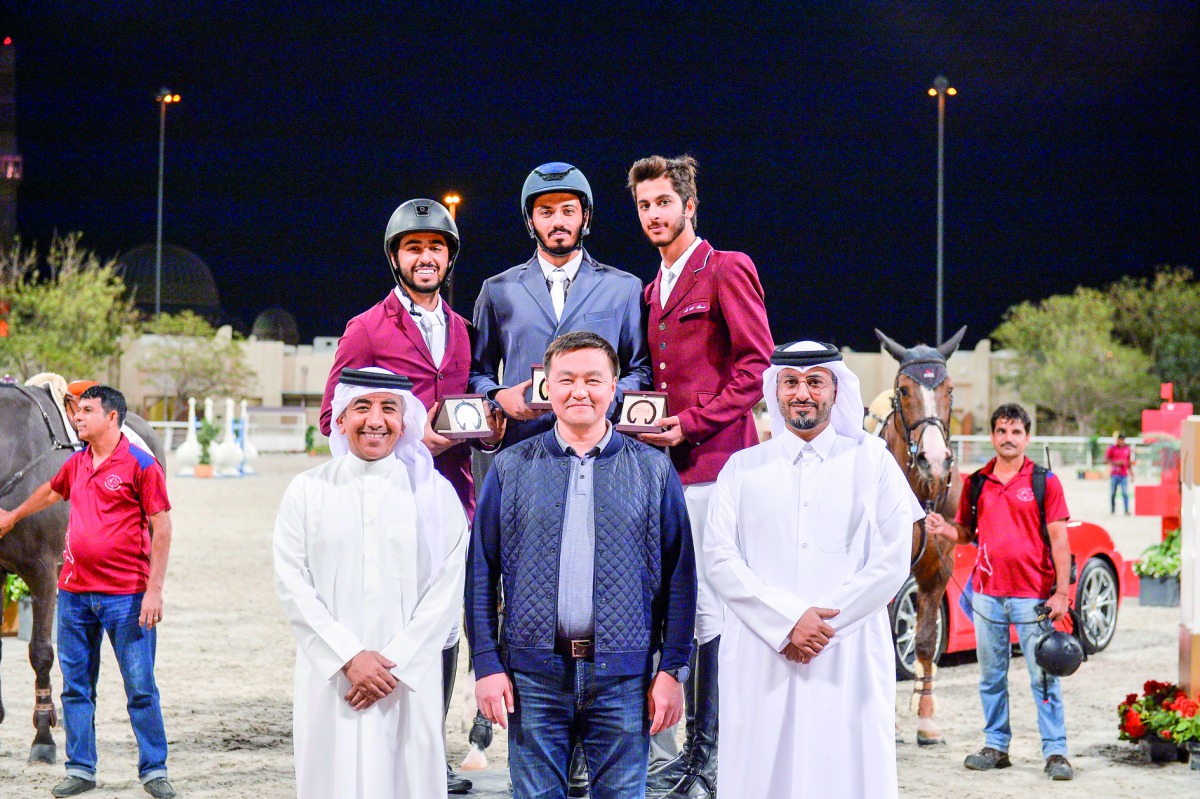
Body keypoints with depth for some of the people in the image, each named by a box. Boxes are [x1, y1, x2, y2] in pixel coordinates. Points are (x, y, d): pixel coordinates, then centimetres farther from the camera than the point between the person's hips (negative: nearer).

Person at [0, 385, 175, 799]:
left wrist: (155, 590, -15)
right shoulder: (77, 463, 11)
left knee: (141, 688, -2)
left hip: (126, 595, -6)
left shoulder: (140, 464, -7)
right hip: (74, 592, 6)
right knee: (76, 686, 8)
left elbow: (162, 528, -9)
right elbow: (50, 492, 33)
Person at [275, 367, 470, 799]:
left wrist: (396, 663, -8)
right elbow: (292, 585, 0)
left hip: (410, 679, 0)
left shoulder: (435, 493, 6)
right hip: (329, 679, 0)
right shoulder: (307, 492, 7)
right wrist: (349, 657, -9)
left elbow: (448, 589, 0)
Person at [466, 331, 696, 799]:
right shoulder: (511, 468, 7)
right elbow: (480, 572, 5)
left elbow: (679, 576, 4)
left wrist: (672, 669, -2)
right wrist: (487, 664, -2)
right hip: (534, 676, 0)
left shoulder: (653, 470, 6)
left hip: (623, 677, 0)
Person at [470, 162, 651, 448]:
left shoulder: (625, 288, 14)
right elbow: (477, 372, 18)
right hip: (521, 444, 1)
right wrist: (500, 397, -3)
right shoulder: (498, 290, 16)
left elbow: (642, 371, 12)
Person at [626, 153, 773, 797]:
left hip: (714, 461, -8)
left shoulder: (727, 271, -5)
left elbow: (756, 364, -11)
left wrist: (693, 423, -14)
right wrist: (650, 422, 8)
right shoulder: (655, 288, 21)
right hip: (668, 465, 8)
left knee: (711, 609, -8)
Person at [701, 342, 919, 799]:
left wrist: (826, 622, -9)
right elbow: (717, 558, 1)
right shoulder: (742, 467, 12)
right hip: (759, 662, 1)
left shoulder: (872, 461, 10)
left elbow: (893, 560, 1)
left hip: (850, 660, -1)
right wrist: (787, 621, -12)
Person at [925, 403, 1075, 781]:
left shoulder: (1044, 481, -1)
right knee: (991, 677, 9)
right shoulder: (976, 483, 9)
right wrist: (944, 529, -6)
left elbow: (1059, 540, -3)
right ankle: (996, 747, 19)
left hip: (1032, 595, -4)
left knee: (1043, 676, -3)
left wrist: (1061, 592, -10)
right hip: (987, 594, 4)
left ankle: (1055, 752, 0)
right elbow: (967, 533, 17)